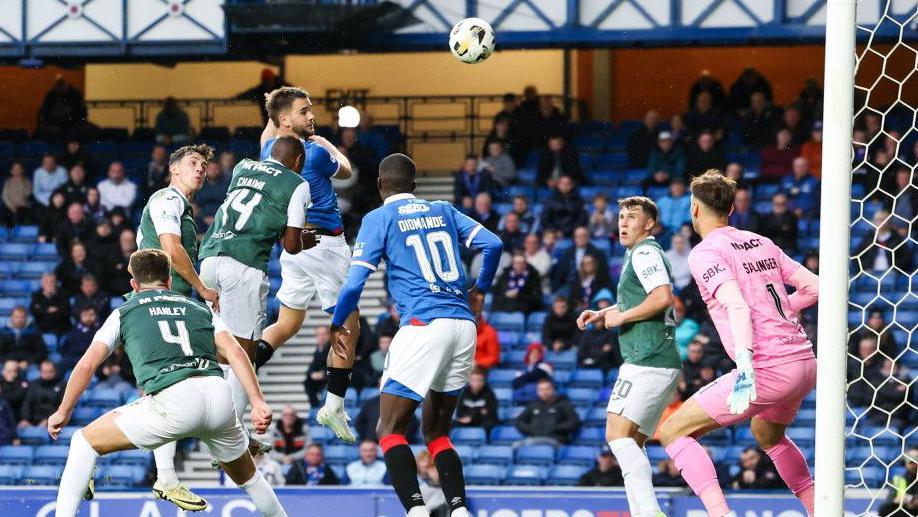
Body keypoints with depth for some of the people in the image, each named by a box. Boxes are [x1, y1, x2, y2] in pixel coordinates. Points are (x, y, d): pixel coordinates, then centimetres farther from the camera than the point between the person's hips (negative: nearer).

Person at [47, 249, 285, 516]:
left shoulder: (124, 313, 23)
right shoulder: (200, 309, 27)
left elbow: (86, 365, 15)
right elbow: (234, 352, 12)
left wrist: (63, 412, 26)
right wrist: (258, 402, 5)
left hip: (173, 401, -3)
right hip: (219, 396, 3)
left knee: (85, 441, 14)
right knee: (246, 476, 30)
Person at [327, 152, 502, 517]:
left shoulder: (379, 218, 3)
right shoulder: (442, 211, 17)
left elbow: (355, 282, -3)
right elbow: (493, 244, 9)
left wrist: (336, 325, 14)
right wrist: (480, 289, 26)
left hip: (423, 325, -6)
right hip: (463, 326, 6)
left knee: (390, 429, 0)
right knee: (437, 433, 17)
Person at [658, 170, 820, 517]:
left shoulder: (705, 253, -6)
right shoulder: (761, 243, 15)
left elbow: (738, 306, -21)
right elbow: (814, 287, 16)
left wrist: (745, 366, -32)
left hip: (769, 369, -8)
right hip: (806, 361, 8)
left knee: (674, 431, -2)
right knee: (767, 433, 37)